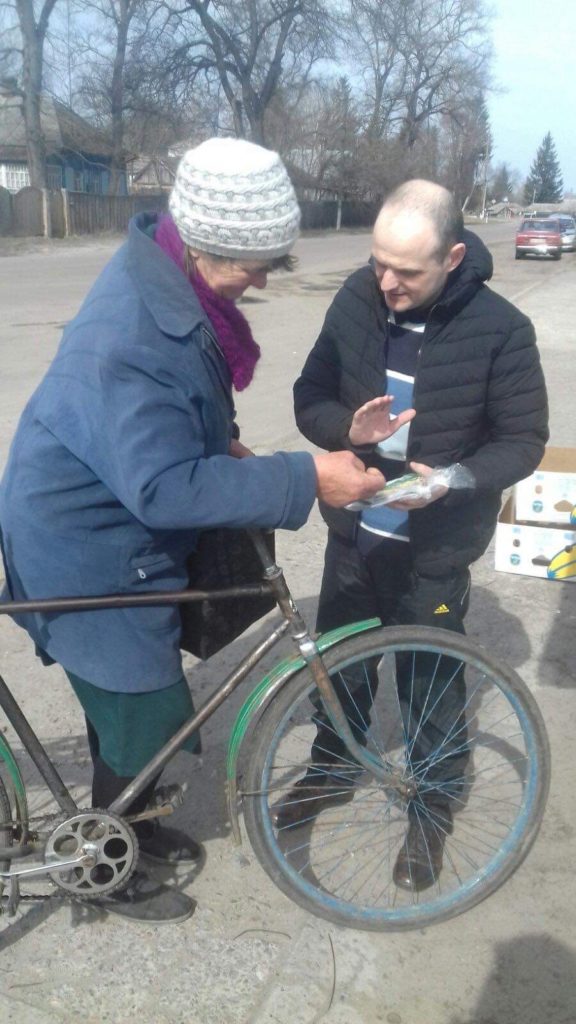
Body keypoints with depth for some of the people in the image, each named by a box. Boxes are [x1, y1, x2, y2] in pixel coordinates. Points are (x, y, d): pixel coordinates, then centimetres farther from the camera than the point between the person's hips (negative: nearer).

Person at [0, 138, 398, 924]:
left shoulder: (166, 277, -2)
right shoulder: (133, 339, -34)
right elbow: (163, 488, -34)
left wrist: (225, 443, -2)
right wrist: (304, 479, -33)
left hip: (115, 527, 9)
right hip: (88, 554, -9)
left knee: (134, 699, 23)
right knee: (144, 718, 6)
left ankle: (134, 825, 47)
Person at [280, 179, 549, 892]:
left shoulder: (500, 330, -18)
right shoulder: (357, 299, -9)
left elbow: (524, 440, -10)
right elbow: (310, 397, -2)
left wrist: (451, 479, -28)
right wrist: (348, 429, -24)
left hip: (434, 547, -4)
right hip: (352, 532, 4)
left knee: (430, 680, 12)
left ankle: (436, 802, 39)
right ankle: (332, 769, 46)